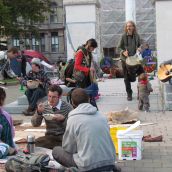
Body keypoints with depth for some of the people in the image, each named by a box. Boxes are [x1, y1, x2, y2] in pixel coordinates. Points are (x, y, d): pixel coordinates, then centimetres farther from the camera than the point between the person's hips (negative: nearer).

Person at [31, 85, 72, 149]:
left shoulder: (67, 107, -7)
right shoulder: (44, 106, 2)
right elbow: (35, 124, 5)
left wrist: (63, 119, -24)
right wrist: (38, 112, -13)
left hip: (63, 137, -3)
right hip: (49, 136, 3)